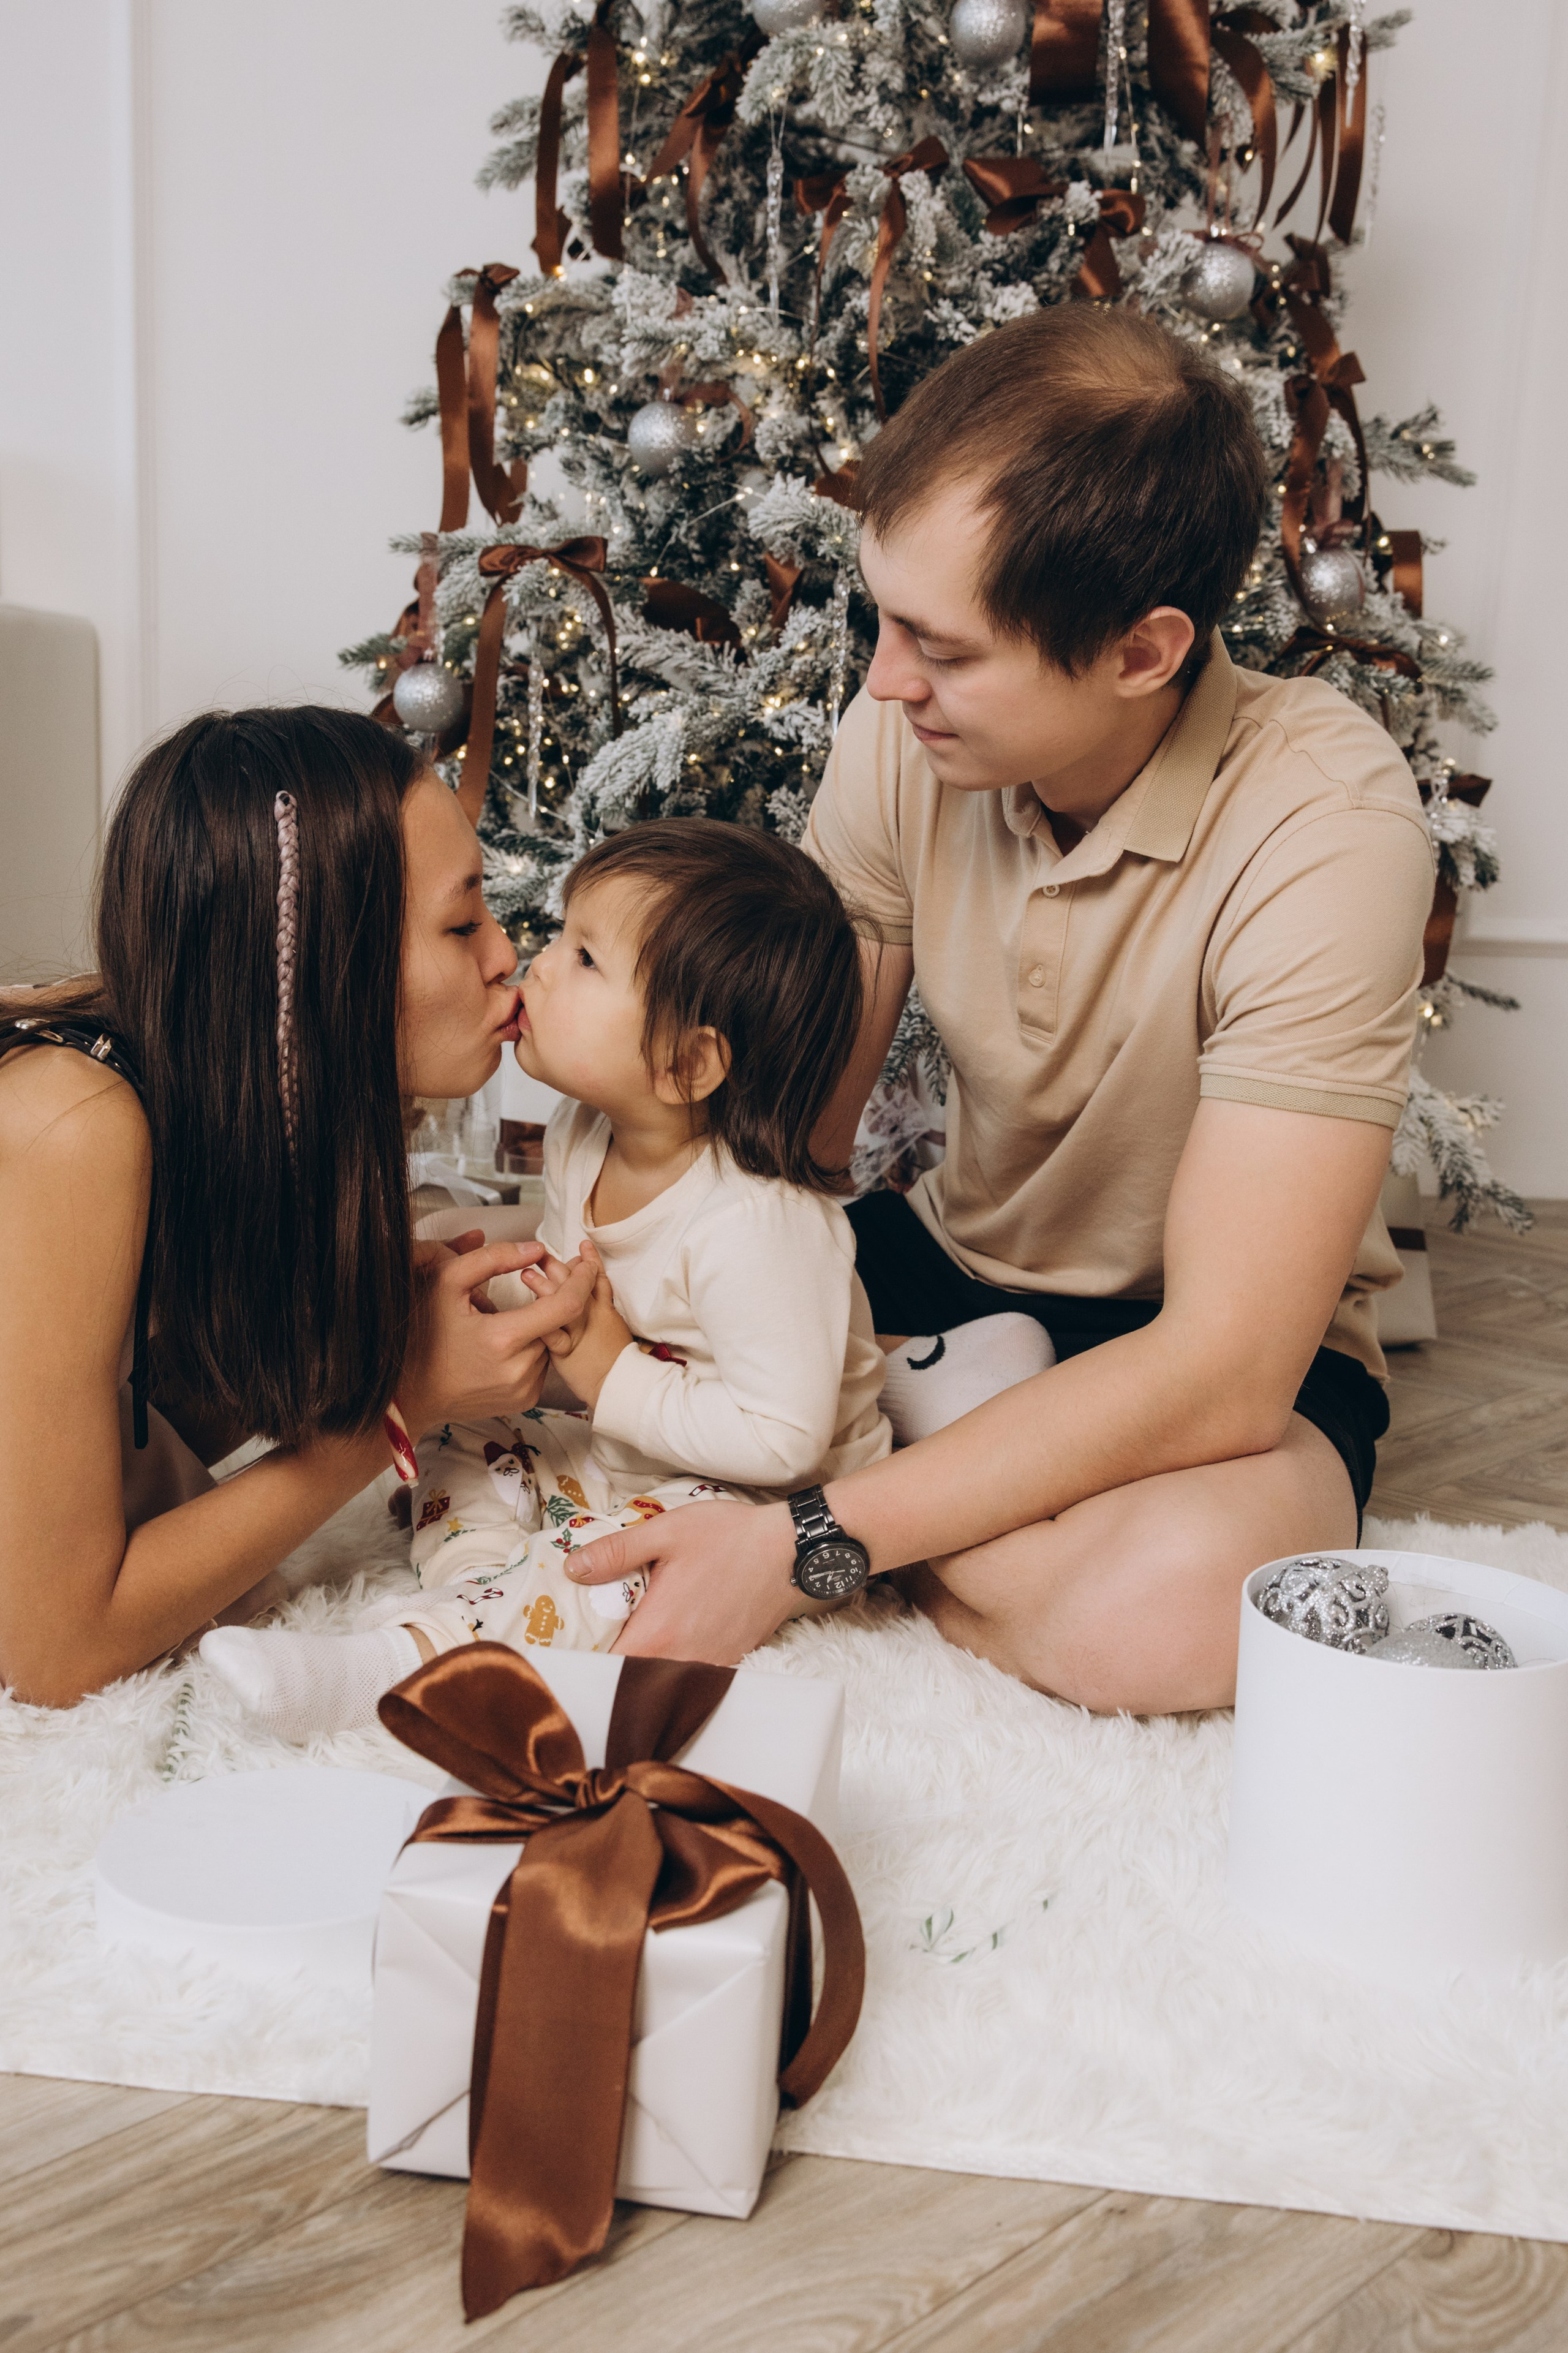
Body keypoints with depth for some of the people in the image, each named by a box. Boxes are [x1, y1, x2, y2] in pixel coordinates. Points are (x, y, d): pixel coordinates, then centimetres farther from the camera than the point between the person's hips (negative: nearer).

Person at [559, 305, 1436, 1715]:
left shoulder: (1328, 828, -29)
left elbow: (1221, 1371, -32)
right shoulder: (903, 738, -12)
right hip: (954, 1263, 4)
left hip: (1240, 1349, -3)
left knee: (1170, 1606, -39)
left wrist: (805, 1542, -34)